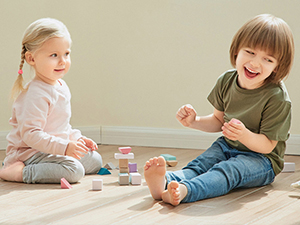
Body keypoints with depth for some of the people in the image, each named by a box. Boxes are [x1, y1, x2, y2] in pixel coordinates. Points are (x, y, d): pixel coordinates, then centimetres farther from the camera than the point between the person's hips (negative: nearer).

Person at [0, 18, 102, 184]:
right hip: (29, 151, -10)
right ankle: (20, 172, -19)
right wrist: (64, 147, -32)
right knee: (74, 170, -27)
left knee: (95, 160, 13)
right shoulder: (36, 95, -24)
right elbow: (30, 134, -29)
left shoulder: (61, 86, 8)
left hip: (55, 150, 10)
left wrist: (77, 138, 10)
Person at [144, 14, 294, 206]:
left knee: (228, 170, -34)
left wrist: (245, 135, -39)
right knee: (199, 164, -21)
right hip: (228, 147, 7)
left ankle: (184, 191, -59)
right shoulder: (226, 82, -3)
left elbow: (267, 145, -19)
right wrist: (195, 122, -4)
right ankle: (165, 181, -49)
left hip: (261, 157, -7)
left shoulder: (277, 98, -22)